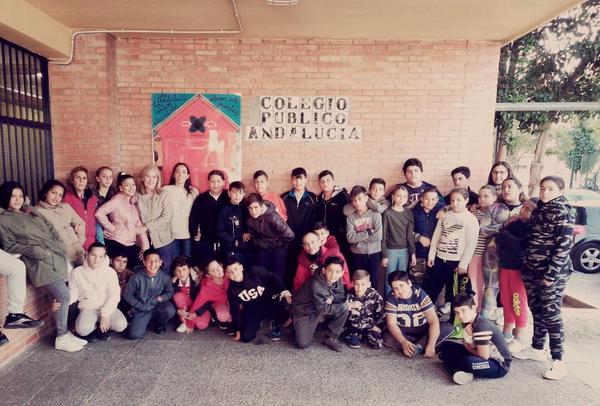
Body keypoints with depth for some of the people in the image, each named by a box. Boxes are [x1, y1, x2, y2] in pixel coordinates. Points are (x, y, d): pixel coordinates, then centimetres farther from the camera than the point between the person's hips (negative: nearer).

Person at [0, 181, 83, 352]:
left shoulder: (31, 212, 21)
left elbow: (52, 230, 19)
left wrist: (61, 247, 4)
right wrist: (36, 251, -15)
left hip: (57, 254, 6)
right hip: (39, 261, -6)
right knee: (63, 295, -16)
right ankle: (62, 338, 0)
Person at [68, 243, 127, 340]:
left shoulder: (110, 272, -4)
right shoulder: (77, 273, 1)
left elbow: (114, 296, -9)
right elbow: (73, 293, 5)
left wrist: (105, 314, -20)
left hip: (108, 307, 0)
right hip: (88, 308, 0)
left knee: (121, 325, -27)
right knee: (82, 329, -32)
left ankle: (102, 327, 8)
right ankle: (93, 327, 6)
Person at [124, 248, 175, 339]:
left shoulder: (164, 277, -13)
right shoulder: (137, 277, -15)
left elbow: (170, 292, 0)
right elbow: (127, 294, -4)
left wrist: (161, 298, -20)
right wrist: (140, 306, -12)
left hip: (158, 306, 1)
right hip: (142, 309, -1)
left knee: (170, 310, -33)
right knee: (134, 335, -19)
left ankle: (160, 323, 5)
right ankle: (146, 321, 17)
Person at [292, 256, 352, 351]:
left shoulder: (338, 281, -12)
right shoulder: (316, 285, -32)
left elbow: (342, 297, -5)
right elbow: (324, 308, -30)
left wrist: (332, 298, -29)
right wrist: (349, 306, -28)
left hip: (321, 311, 5)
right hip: (304, 313, -5)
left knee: (344, 310, -18)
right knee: (303, 344, -19)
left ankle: (331, 338, -2)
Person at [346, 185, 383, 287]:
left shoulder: (375, 214, -8)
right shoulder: (350, 217, -2)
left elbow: (378, 236, -17)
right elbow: (350, 238, -12)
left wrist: (359, 237, -11)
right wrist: (367, 232, -17)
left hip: (374, 253, -1)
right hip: (357, 254, 2)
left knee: (372, 280, 11)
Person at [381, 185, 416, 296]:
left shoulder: (408, 213, 5)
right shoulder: (387, 213, -6)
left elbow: (410, 234, 7)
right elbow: (383, 235, -5)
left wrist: (413, 253, 3)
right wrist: (384, 255, -7)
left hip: (405, 251, 3)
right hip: (391, 250, -3)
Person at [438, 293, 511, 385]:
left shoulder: (481, 326, -28)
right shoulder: (468, 322, -1)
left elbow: (484, 356, -25)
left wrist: (468, 348, -7)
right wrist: (467, 340, -21)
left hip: (500, 365, -9)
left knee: (469, 362, -39)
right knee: (446, 346, 6)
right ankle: (460, 372, -14)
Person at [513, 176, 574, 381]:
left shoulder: (563, 212, -11)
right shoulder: (539, 209, 11)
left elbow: (564, 246, -16)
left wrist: (551, 273, -19)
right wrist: (527, 266, 14)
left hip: (552, 272, -7)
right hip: (532, 269, 7)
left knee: (550, 314, -3)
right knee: (536, 310, 15)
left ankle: (558, 362, 7)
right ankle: (537, 349, 29)